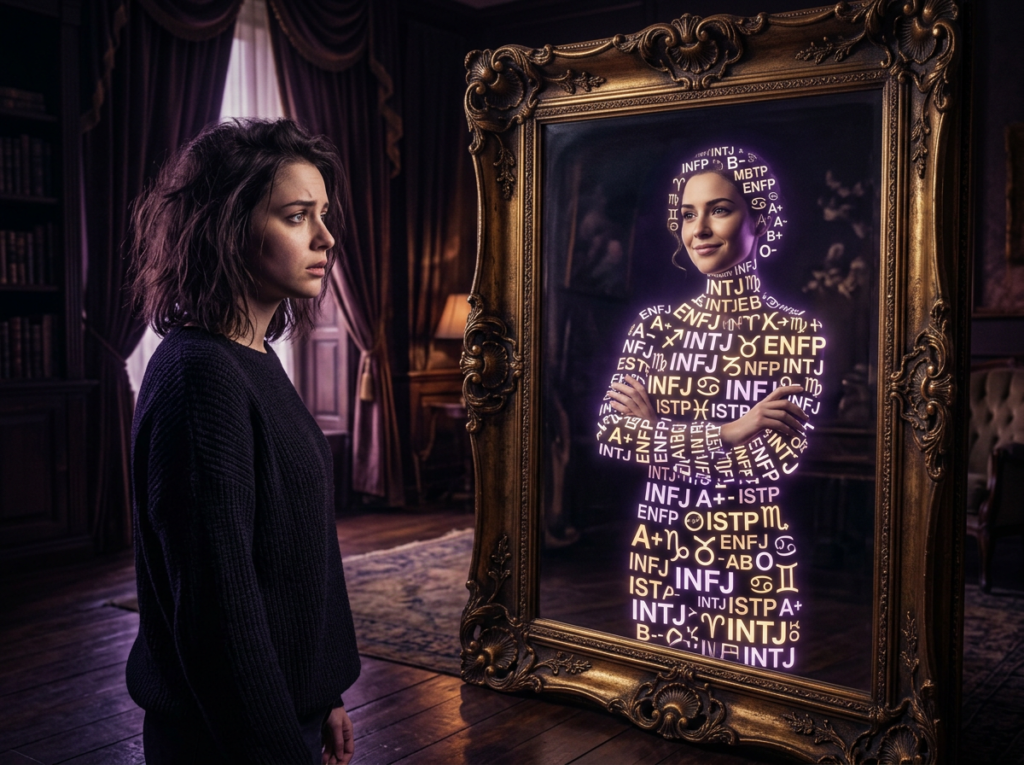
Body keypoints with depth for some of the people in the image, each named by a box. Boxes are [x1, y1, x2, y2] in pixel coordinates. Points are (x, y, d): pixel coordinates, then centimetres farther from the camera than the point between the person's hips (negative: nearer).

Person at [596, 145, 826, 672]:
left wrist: (655, 430, -13)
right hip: (661, 552, 3)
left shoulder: (799, 332, -5)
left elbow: (784, 455, -16)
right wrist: (729, 433, -16)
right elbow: (608, 432, -7)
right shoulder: (655, 325, 3)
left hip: (752, 560, -3)